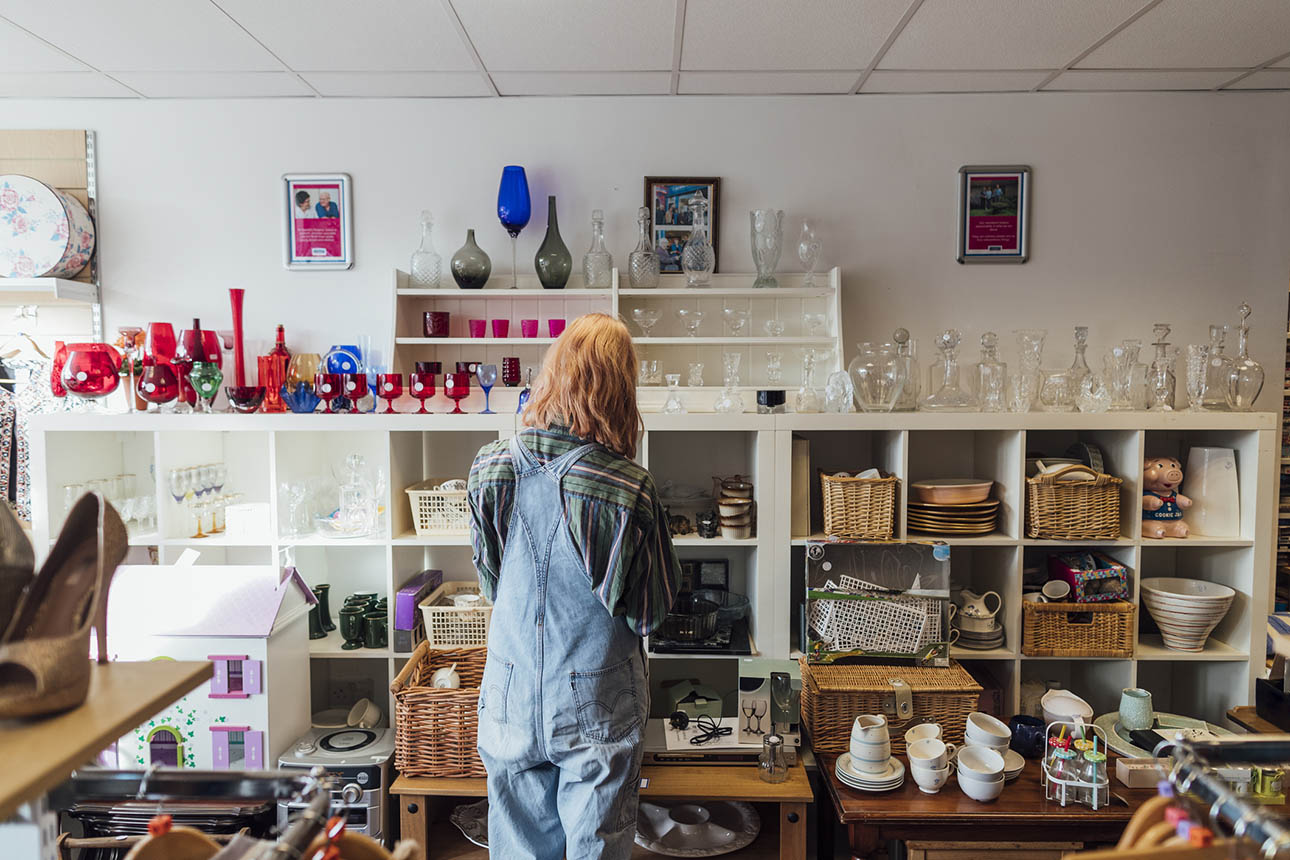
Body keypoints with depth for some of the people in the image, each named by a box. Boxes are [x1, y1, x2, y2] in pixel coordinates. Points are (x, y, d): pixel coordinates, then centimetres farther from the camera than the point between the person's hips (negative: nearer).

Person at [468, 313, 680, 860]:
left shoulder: (491, 470, -11)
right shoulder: (627, 489, -21)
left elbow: (490, 582, 4)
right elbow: (650, 610, -9)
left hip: (511, 696, 3)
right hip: (598, 704, -3)